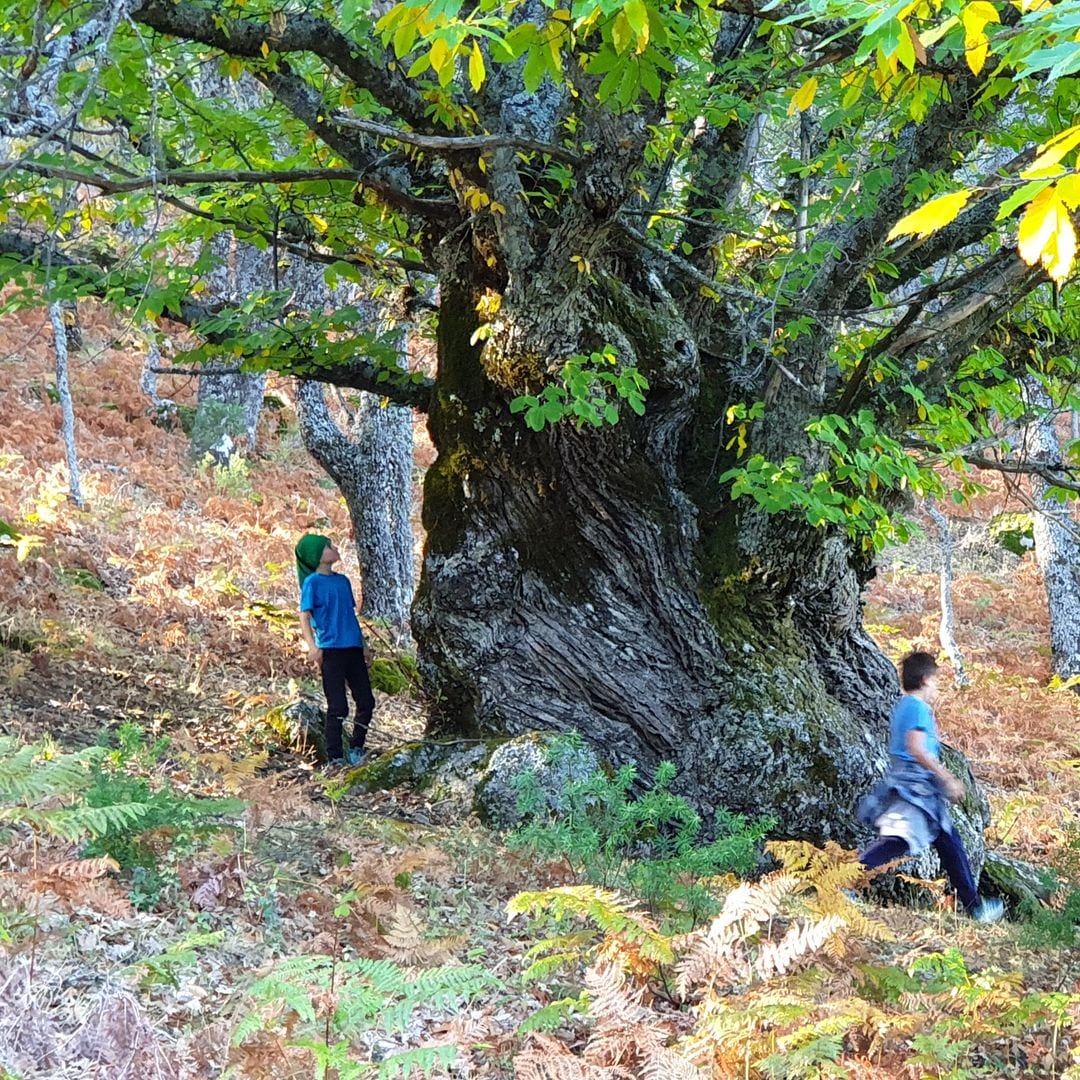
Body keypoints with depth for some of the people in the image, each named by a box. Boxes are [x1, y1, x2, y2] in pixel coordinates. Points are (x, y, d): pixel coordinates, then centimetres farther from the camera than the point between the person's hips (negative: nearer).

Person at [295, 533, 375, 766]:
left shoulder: (343, 580, 16)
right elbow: (304, 617, -9)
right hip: (330, 650, -6)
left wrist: (364, 646, 22)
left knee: (366, 702, 6)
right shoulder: (312, 582, -3)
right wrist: (312, 645, -24)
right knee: (338, 708, -4)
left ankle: (356, 749, 22)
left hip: (353, 648, 7)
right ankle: (335, 757, 5)